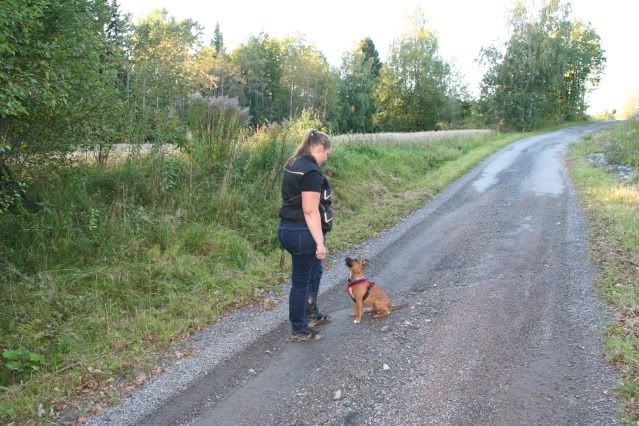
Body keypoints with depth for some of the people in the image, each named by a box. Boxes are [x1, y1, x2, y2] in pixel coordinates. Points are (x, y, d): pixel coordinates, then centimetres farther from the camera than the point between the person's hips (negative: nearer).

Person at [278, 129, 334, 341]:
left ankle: (311, 313, 41)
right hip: (302, 233, -10)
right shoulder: (312, 171, -21)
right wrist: (320, 243, -21)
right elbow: (310, 210, -25)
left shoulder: (293, 163, 10)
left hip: (288, 228, 10)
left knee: (315, 270, 26)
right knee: (301, 280, 4)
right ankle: (298, 330, 19)